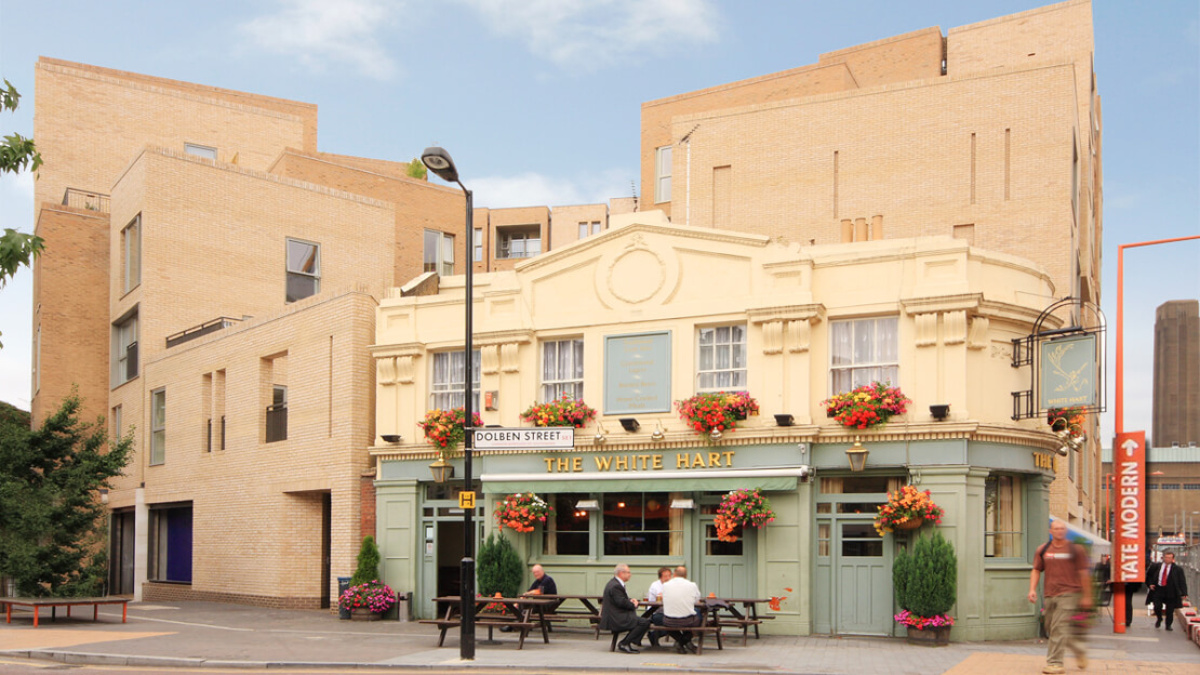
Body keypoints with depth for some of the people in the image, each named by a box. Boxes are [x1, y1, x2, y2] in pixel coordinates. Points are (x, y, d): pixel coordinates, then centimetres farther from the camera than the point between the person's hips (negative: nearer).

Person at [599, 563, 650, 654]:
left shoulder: (615, 583, 17)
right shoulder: (615, 586, -18)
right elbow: (621, 602, -22)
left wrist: (631, 600, 6)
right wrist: (633, 605, -5)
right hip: (616, 620, -11)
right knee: (645, 622, -18)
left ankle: (625, 643, 13)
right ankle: (624, 644, -11)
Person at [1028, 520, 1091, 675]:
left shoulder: (1075, 549, 1)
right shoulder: (1043, 550, 10)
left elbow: (1083, 573, 4)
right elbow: (1036, 570, 14)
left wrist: (1086, 596, 3)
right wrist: (1032, 589, 0)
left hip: (1069, 594, -5)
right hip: (1050, 595, 5)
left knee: (1059, 627, -13)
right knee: (1051, 629, 11)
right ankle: (1080, 651, 30)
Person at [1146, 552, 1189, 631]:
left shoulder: (1178, 569, -2)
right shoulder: (1155, 566, 4)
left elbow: (1182, 582, -3)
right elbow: (1148, 575, 18)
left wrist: (1184, 594, -11)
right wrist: (1150, 583, 3)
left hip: (1171, 592, -1)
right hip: (1158, 590, 1)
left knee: (1170, 610, 2)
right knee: (1157, 607, -7)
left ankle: (1168, 625, 21)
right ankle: (1159, 619, 24)